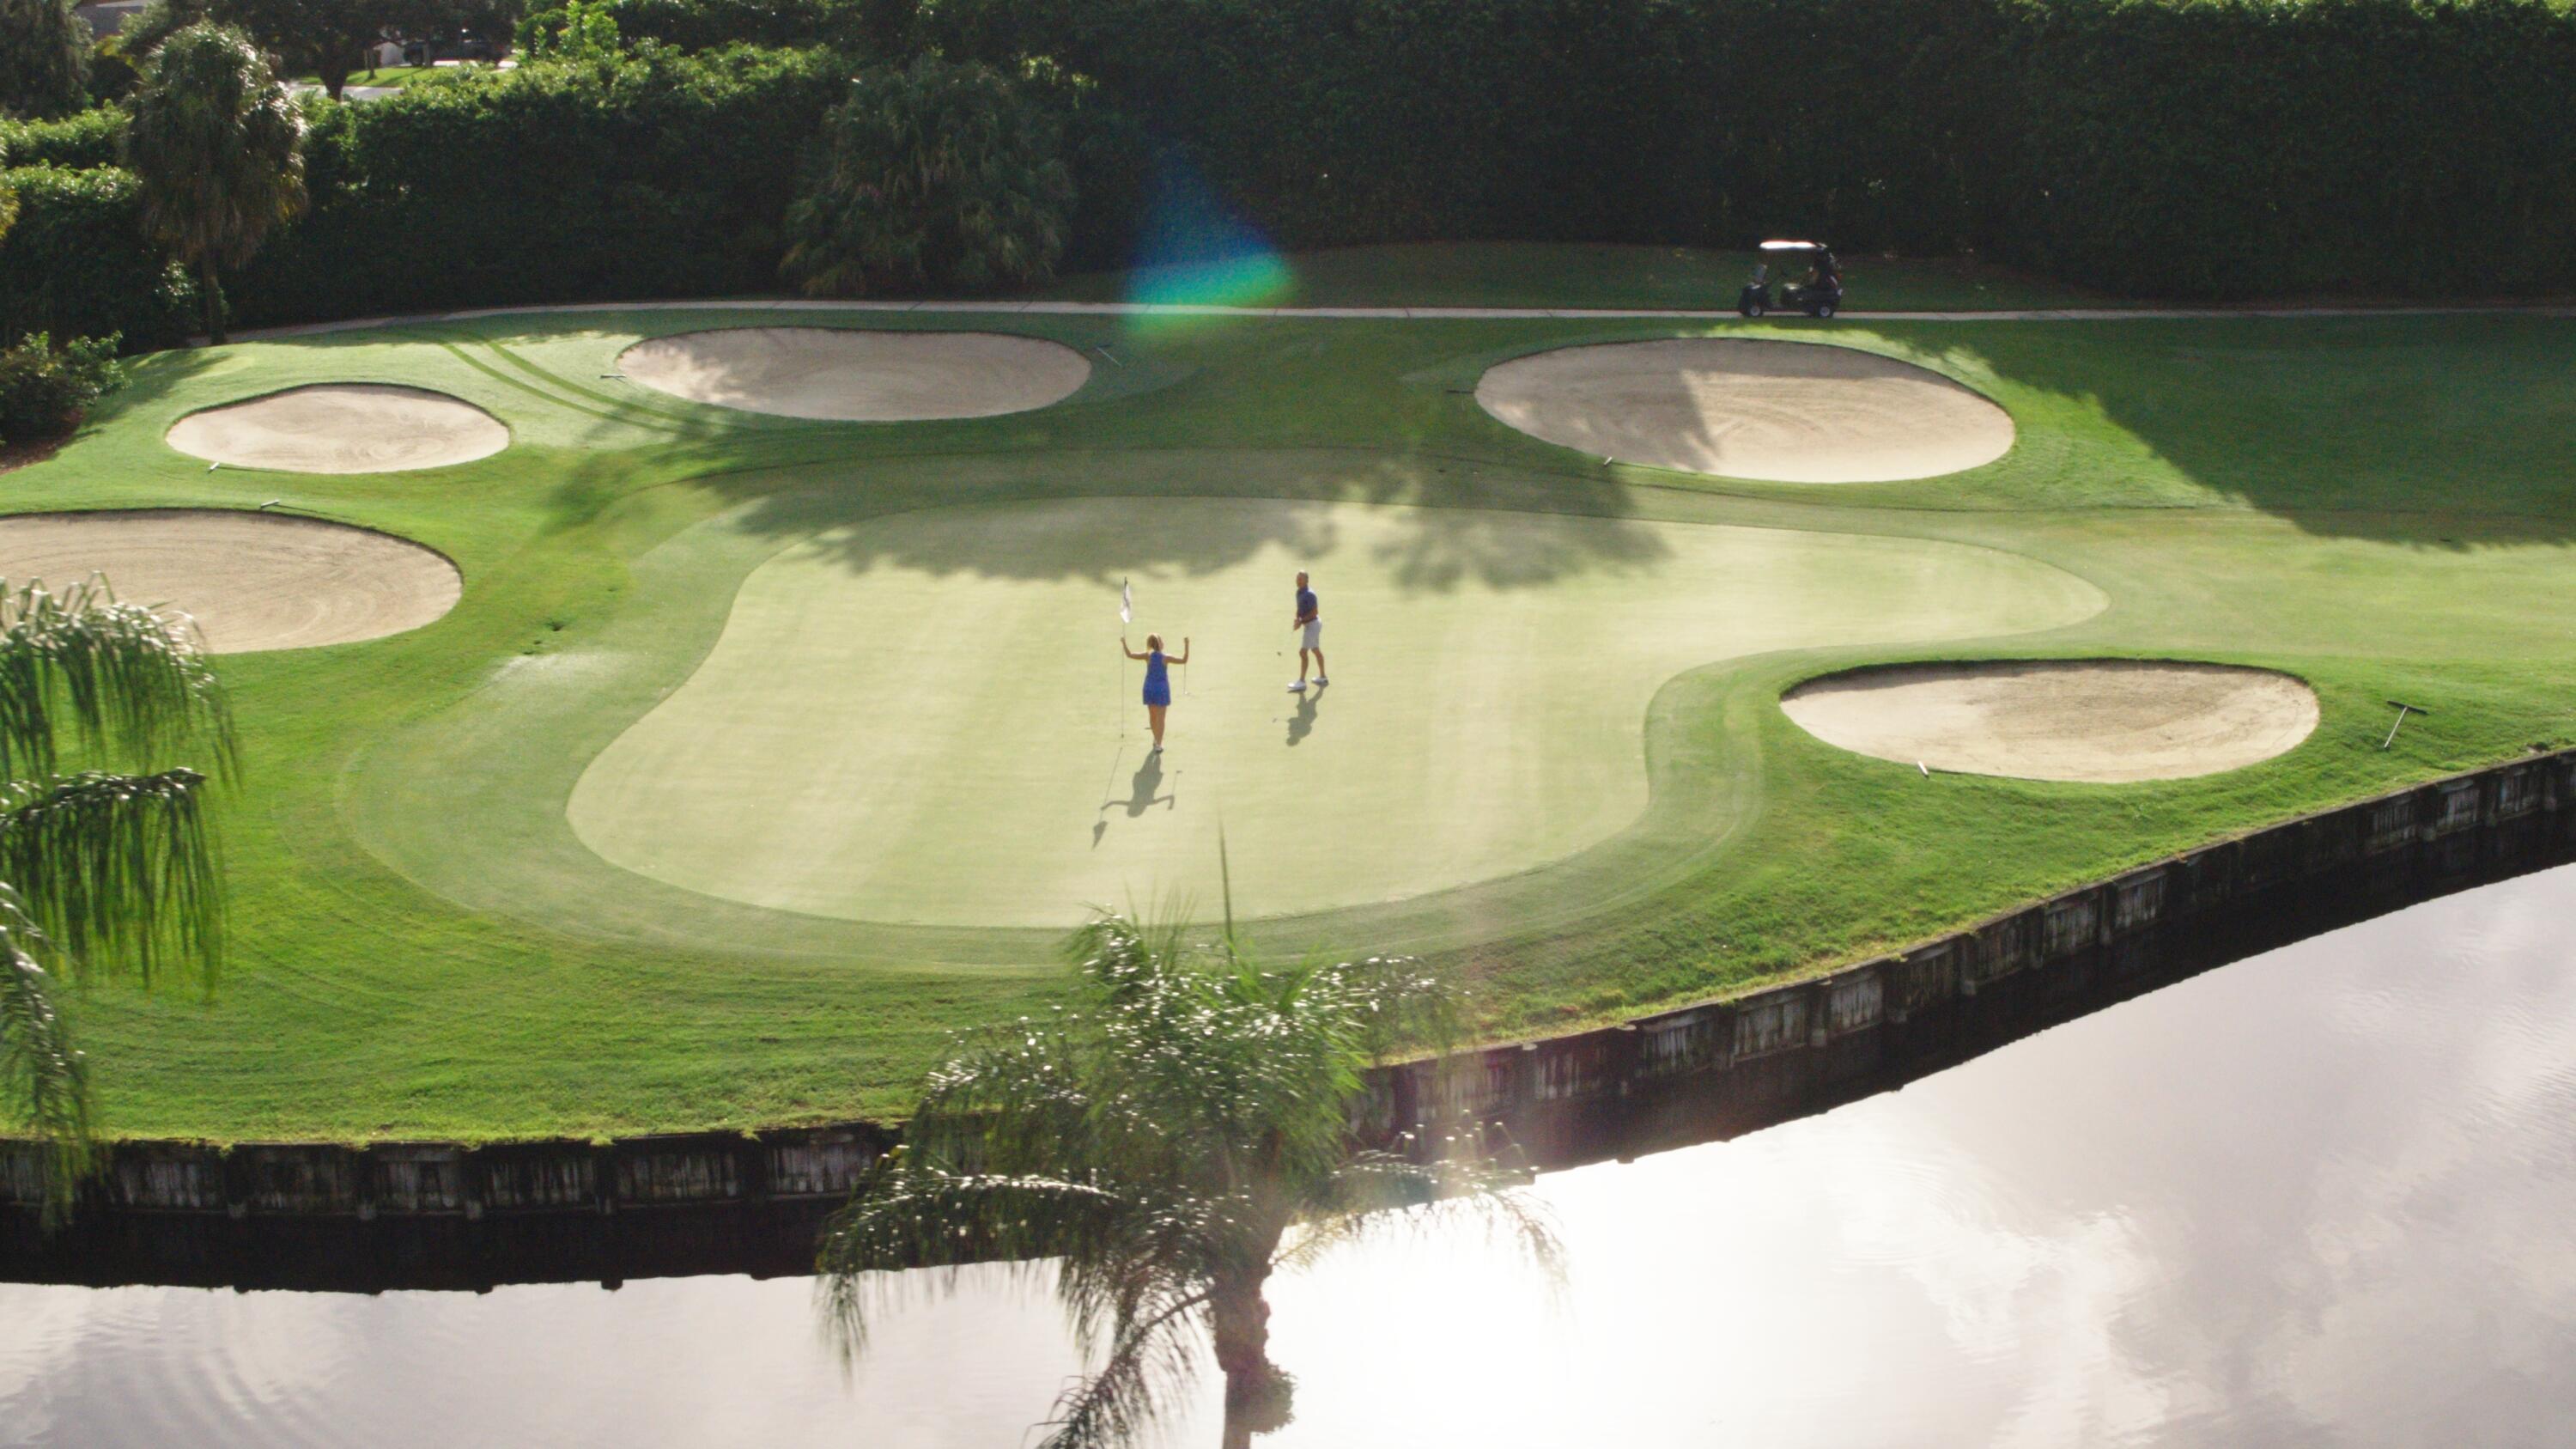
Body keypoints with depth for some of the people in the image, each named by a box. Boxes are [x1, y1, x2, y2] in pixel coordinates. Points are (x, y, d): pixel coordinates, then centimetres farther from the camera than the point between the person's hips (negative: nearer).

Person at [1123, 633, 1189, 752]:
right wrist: (1186, 646, -6)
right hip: (1162, 690, -3)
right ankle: (1158, 744, -4)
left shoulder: (1148, 656, -10)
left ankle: (1157, 739, 37)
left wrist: (1124, 644, 4)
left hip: (1149, 689, 3)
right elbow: (1184, 660, -10)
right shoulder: (1165, 658, -14)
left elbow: (1130, 655, -11)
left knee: (1152, 716, 20)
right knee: (1160, 719, 1)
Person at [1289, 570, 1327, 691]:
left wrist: (1301, 621, -24)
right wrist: (1297, 619, -1)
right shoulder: (1299, 593, 7)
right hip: (1310, 624, 10)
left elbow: (1314, 612, -24)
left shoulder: (1309, 594, -22)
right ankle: (1322, 678, 32)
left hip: (1312, 624, -10)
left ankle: (1301, 683, -9)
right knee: (1316, 650, 19)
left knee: (1303, 652, -11)